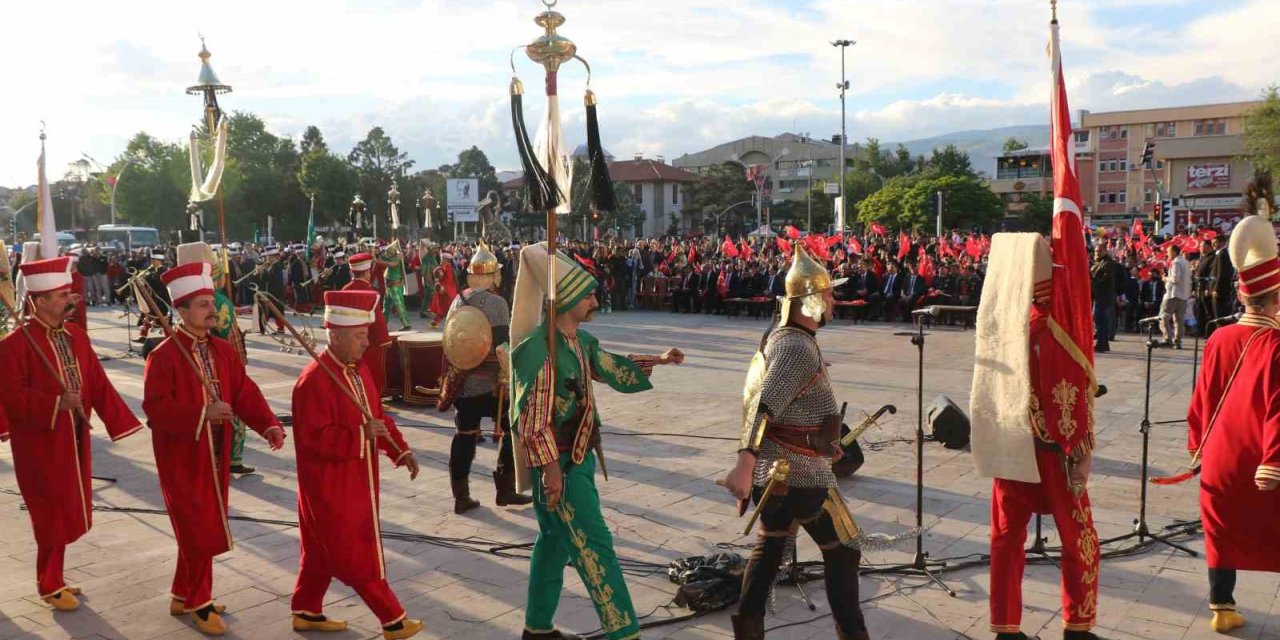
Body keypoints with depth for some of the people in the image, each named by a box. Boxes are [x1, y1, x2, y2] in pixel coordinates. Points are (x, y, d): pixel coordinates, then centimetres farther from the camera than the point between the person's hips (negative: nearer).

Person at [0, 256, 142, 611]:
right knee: (53, 514, 2)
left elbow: (98, 383, 5)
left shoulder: (76, 335, 4)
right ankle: (50, 586, 19)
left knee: (67, 510, 16)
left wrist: (122, 422, 1)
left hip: (74, 439, 7)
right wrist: (57, 402, -27)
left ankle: (53, 577, 32)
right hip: (40, 443, -7)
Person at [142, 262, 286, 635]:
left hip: (215, 457, 7)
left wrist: (269, 426, -15)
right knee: (199, 532, -1)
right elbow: (155, 408, -21)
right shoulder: (164, 356, -15)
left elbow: (245, 393, -1)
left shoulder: (223, 350, 4)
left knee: (206, 529, 16)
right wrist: (202, 413, -29)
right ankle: (198, 602, 16)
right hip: (182, 459, -7)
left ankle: (184, 595, 34)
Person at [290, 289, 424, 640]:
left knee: (324, 550, 20)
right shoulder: (314, 380, -22)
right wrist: (361, 435, -27)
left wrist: (400, 450, 2)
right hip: (330, 485, -9)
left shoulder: (359, 369, 6)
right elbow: (315, 439, -25)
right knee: (358, 555, 2)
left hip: (356, 481, 9)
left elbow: (377, 416, 13)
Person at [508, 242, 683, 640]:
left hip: (579, 456, 10)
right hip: (557, 462, -10)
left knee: (555, 539, 18)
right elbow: (533, 416, -24)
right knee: (593, 544, -7)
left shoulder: (580, 341, 8)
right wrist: (551, 469, -25)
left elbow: (612, 369, 26)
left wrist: (658, 360, 21)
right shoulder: (540, 347, -21)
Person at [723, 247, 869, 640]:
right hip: (802, 474, -9)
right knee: (842, 551, 7)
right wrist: (745, 465, -41)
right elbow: (764, 407, -32)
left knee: (770, 546, 18)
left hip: (775, 468, 9)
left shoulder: (782, 337, 10)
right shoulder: (799, 348, -21)